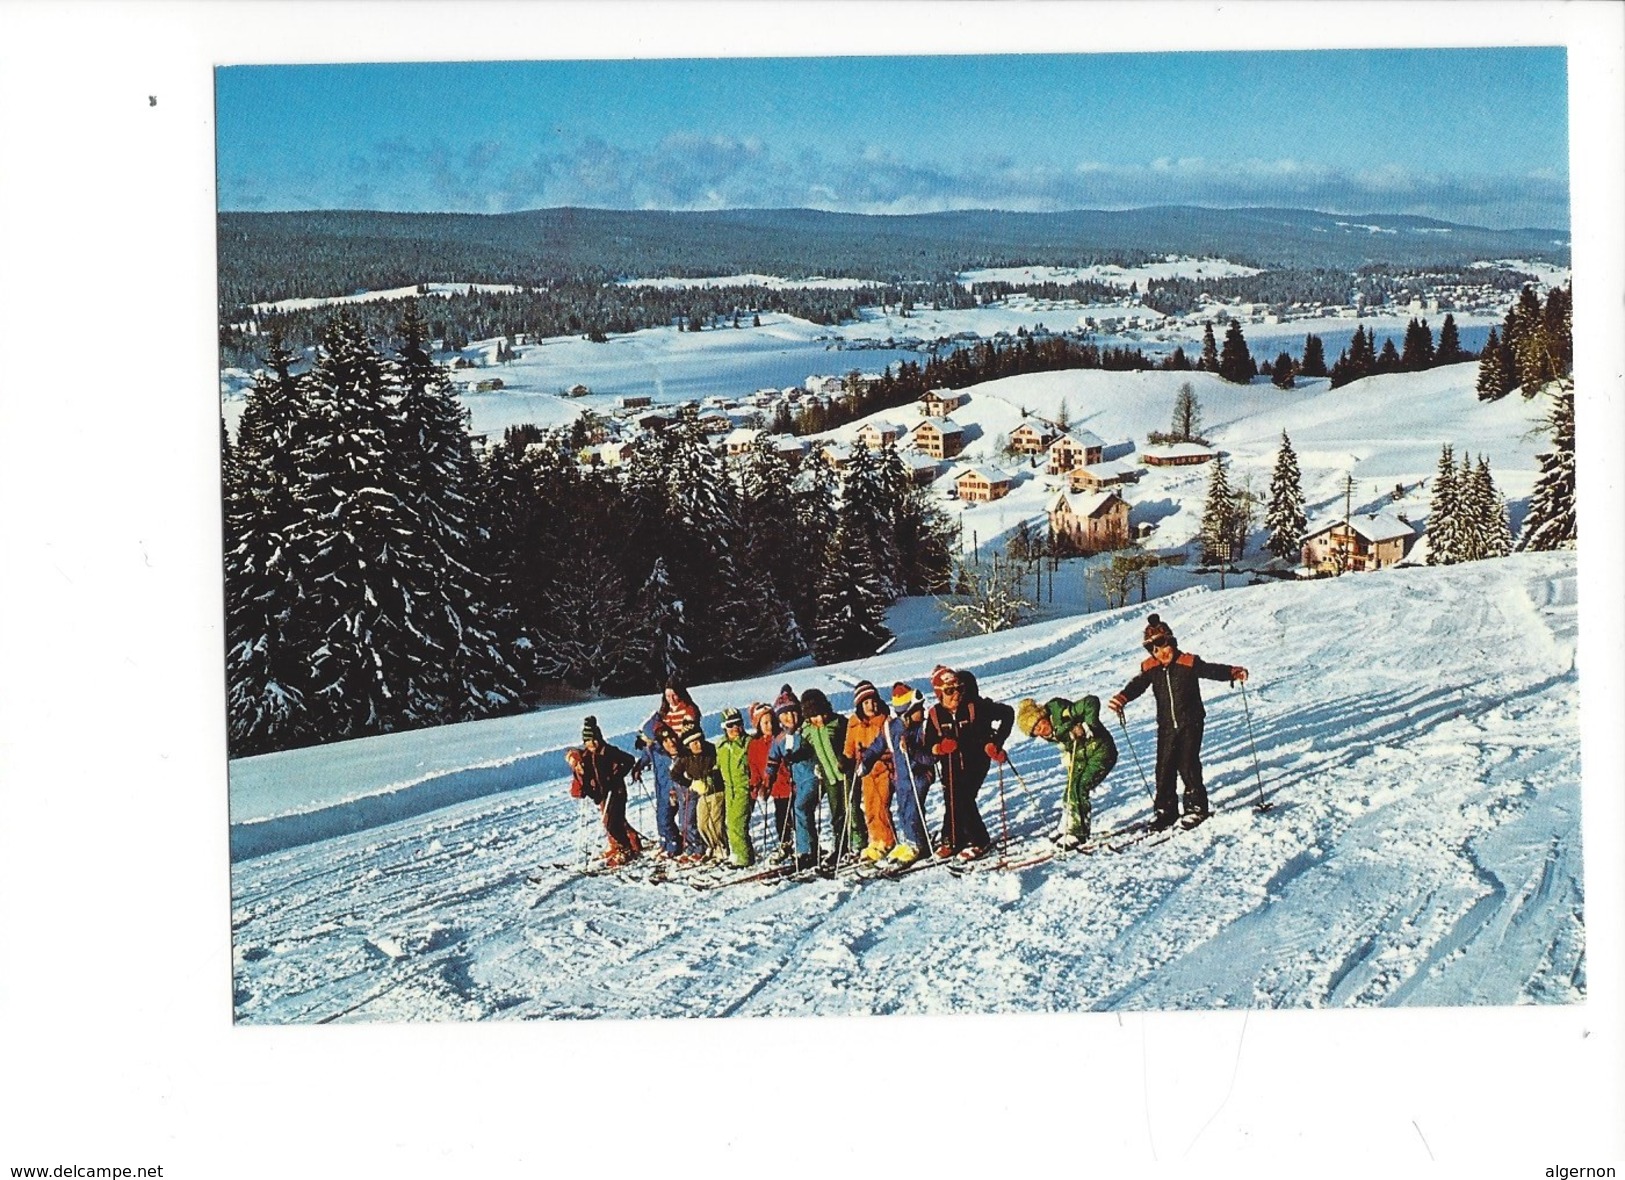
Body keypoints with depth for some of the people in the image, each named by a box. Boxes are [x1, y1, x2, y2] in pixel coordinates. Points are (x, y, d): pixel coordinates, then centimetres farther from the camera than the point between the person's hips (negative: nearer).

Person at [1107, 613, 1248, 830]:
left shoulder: (1188, 663, -8)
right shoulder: (1150, 668, 2)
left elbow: (1211, 670, -12)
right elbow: (1137, 685, -7)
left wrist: (1233, 672, -29)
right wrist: (1122, 698, -27)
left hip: (1191, 724, -4)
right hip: (1166, 726, 4)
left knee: (1188, 765, -7)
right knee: (1164, 768, 3)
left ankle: (1196, 807, 7)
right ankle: (1166, 811, 13)